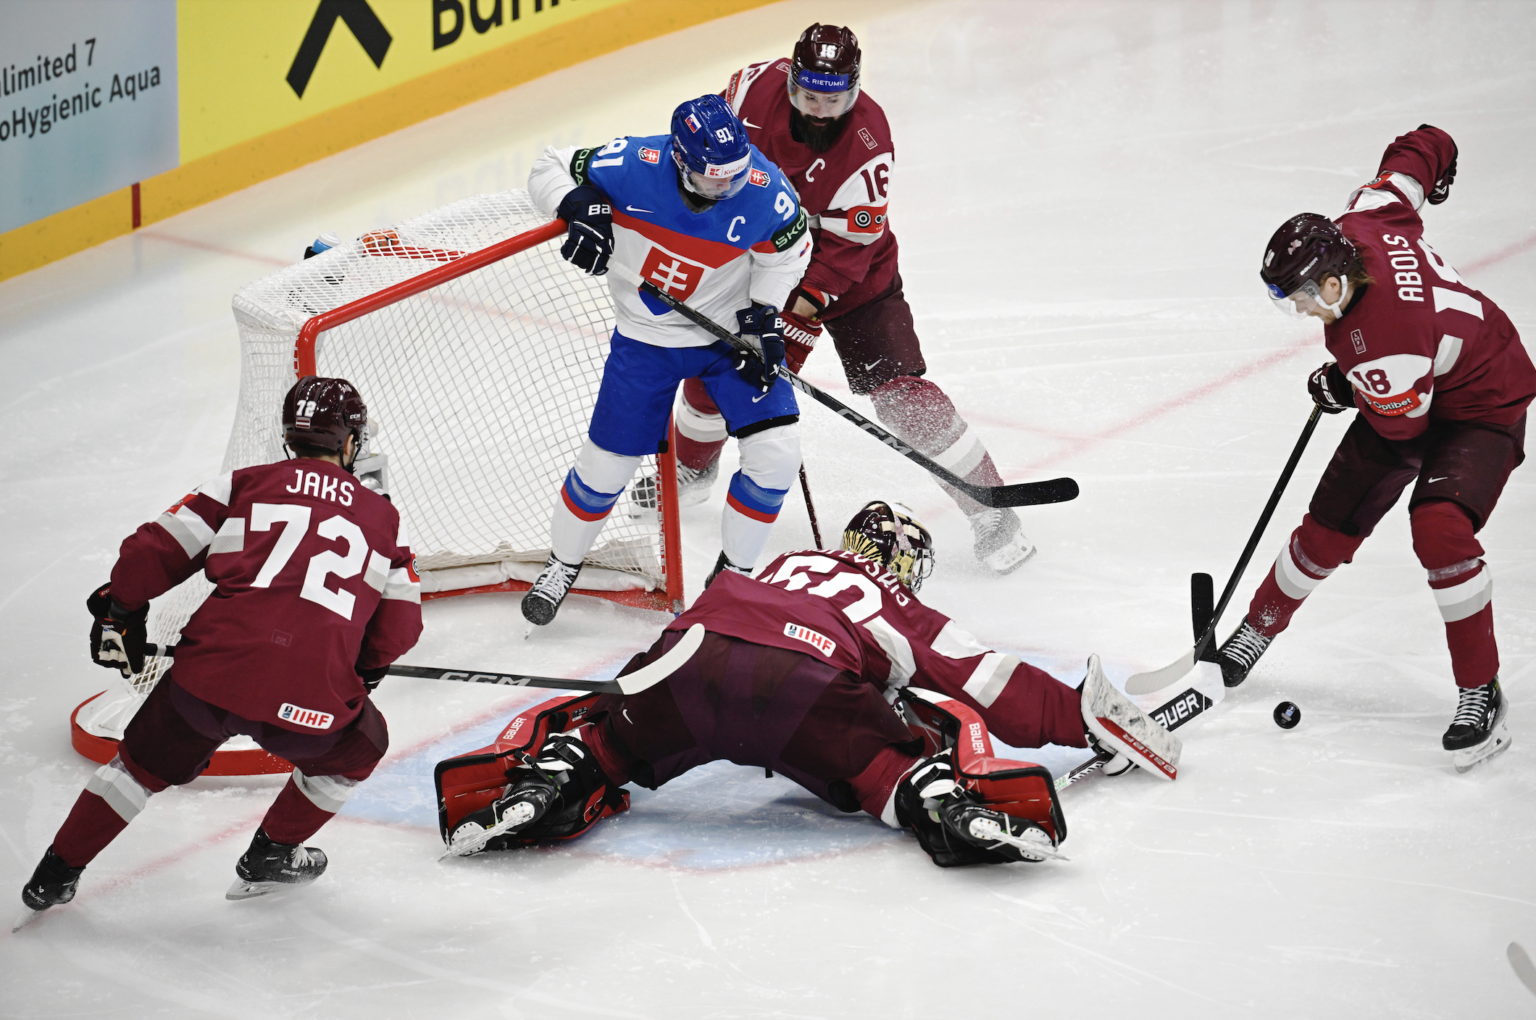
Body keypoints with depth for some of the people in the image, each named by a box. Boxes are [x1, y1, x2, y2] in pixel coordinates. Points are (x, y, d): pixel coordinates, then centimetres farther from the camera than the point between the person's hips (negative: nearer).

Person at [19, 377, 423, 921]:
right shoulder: (384, 518, 17)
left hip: (213, 670, 1)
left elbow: (152, 553, 9)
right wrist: (364, 668, 35)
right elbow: (399, 626, 15)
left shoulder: (240, 486, 15)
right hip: (313, 698, -1)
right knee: (358, 746, 31)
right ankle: (272, 854, 34)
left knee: (146, 760, 26)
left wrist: (119, 611, 26)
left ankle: (56, 874, 28)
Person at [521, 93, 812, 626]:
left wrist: (763, 315, -11)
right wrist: (581, 208, -31)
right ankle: (562, 565, 31)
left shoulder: (765, 191, -23)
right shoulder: (634, 166, -27)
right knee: (609, 460, 3)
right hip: (647, 337, -1)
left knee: (775, 451, -11)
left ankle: (732, 575, 10)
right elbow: (550, 168, -12)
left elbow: (787, 249, -2)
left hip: (730, 328, 1)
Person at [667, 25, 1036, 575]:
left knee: (897, 388, -15)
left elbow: (848, 246, -27)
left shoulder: (868, 143, -29)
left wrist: (803, 312, -31)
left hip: (851, 271, -4)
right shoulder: (758, 86, -19)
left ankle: (989, 507, -11)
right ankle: (689, 469, 35)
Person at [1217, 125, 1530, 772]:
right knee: (1329, 529, 7)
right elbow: (1424, 148, -7)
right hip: (1403, 395, 8)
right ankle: (1255, 634, 30)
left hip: (1483, 407, -8)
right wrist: (1428, 169, 16)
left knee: (1439, 527, -30)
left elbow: (1402, 425, -24)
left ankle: (1481, 697, -18)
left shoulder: (1387, 335, -41)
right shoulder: (1363, 220, -21)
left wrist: (1344, 389, -8)